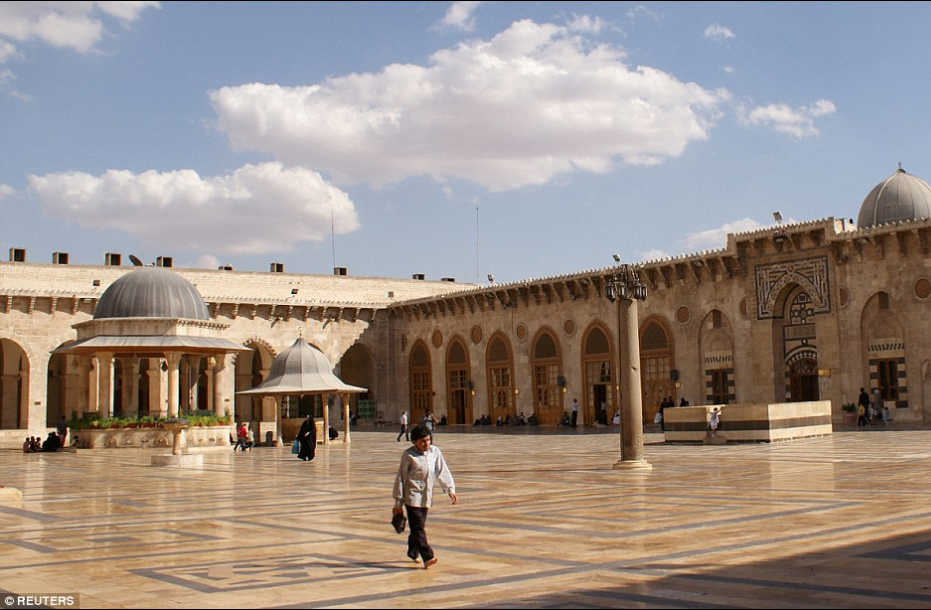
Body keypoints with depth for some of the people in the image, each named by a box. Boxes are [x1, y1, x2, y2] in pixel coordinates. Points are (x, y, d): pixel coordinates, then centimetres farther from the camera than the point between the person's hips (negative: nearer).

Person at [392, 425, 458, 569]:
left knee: (419, 526, 14)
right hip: (412, 496, -5)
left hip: (427, 497, 5)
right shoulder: (408, 455, -10)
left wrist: (450, 489, -2)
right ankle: (428, 557, -12)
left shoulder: (435, 452, 2)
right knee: (418, 527, -10)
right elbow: (401, 478, -5)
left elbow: (442, 471, 8)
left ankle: (413, 552, 31)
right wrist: (398, 503, -4)